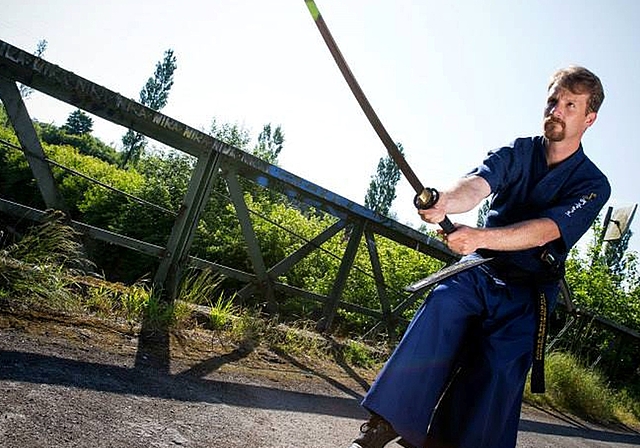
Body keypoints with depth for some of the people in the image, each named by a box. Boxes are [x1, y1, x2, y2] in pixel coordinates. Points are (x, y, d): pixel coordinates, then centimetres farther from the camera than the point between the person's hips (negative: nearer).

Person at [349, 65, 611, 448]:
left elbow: (546, 230, -23)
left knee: (499, 372, -16)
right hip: (479, 271, 1)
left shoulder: (593, 185, -5)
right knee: (441, 306, -26)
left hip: (527, 295, -1)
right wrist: (444, 203, -43)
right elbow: (478, 183, -19)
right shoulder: (518, 152, 2)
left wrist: (480, 237, -41)